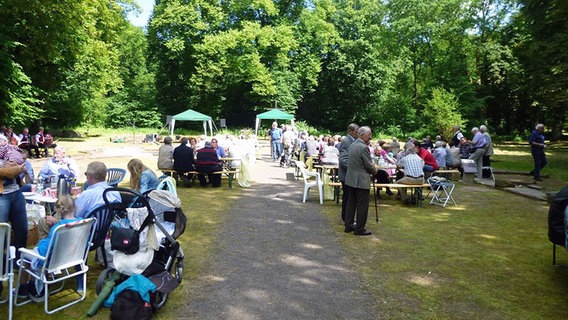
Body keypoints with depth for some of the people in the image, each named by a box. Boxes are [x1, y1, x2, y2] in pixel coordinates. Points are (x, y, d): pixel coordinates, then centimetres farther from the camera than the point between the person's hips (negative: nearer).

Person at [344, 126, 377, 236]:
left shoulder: (352, 145, 10)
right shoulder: (364, 147, -18)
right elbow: (369, 165, -17)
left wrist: (371, 164, 16)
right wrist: (374, 171, 4)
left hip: (351, 179, 9)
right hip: (361, 181, -9)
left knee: (351, 202, 15)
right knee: (362, 205, 0)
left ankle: (348, 225, 22)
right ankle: (359, 229, 6)